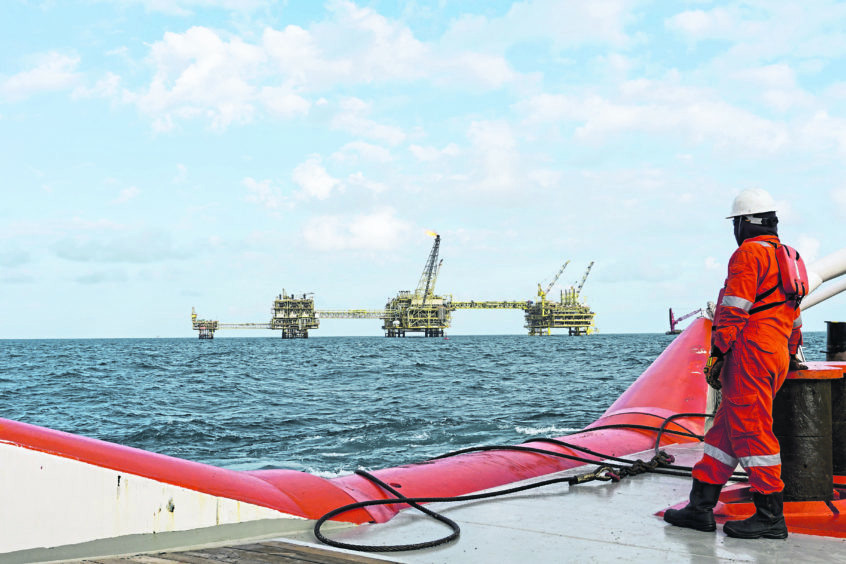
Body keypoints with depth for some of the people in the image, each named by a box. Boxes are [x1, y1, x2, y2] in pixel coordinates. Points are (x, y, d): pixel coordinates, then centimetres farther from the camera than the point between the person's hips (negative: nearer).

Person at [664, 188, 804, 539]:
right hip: (777, 357, 10)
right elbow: (793, 316, 29)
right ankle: (700, 507, 11)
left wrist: (717, 353, -15)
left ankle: (771, 517, -4)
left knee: (752, 432, -7)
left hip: (750, 353, -10)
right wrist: (792, 355, 39)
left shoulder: (749, 253, -7)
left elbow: (734, 311, -15)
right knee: (725, 429, 10)